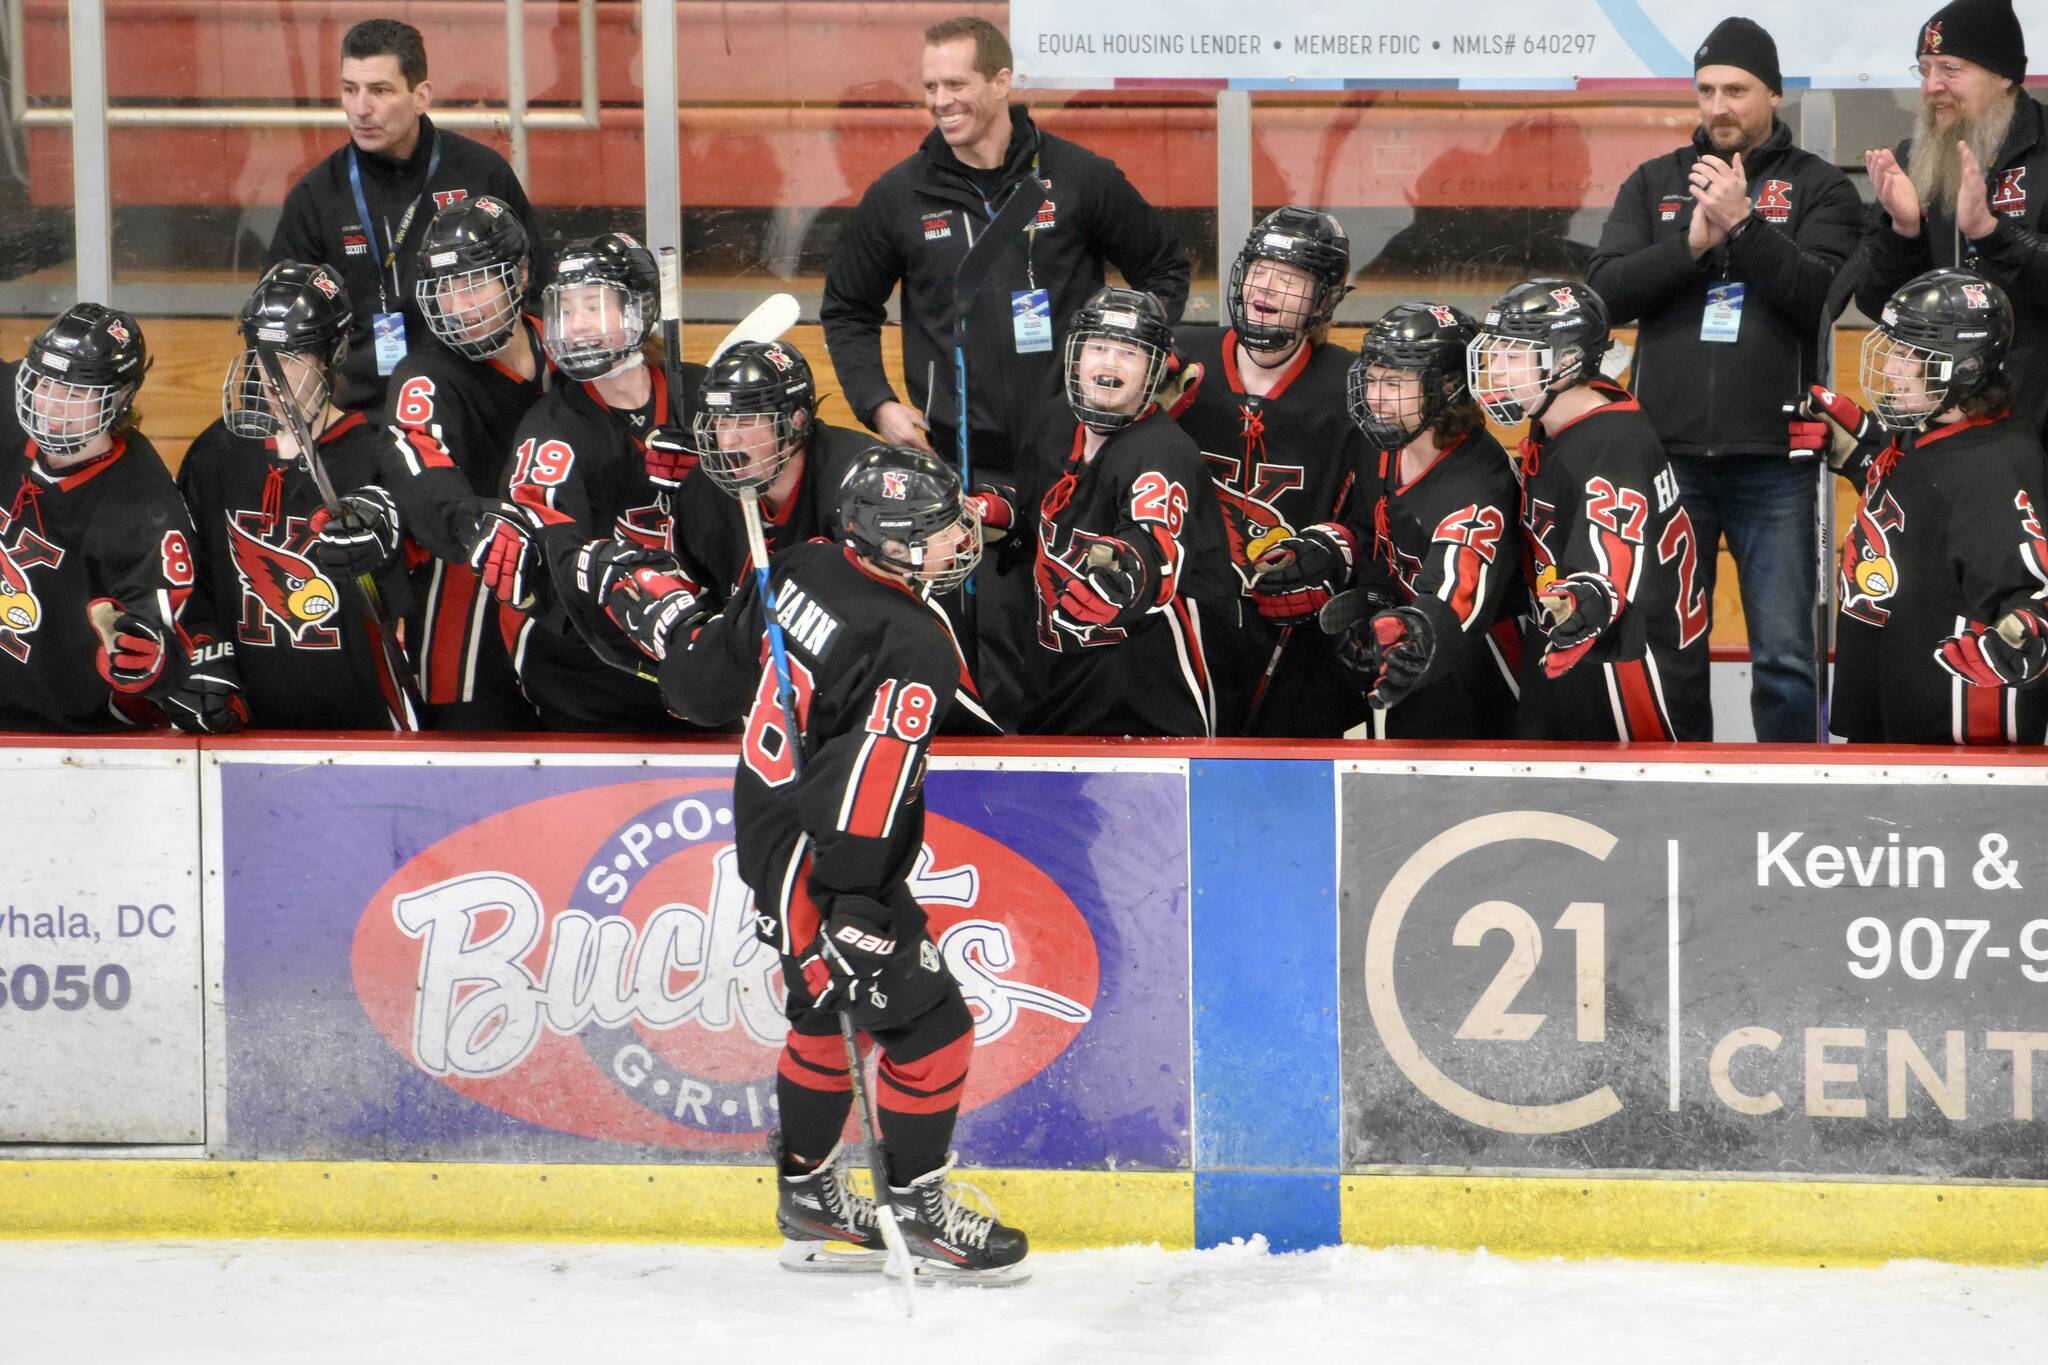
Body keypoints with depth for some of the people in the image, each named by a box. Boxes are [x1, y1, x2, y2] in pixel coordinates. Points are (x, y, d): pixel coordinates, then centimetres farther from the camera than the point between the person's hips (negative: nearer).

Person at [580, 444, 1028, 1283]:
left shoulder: (800, 571, -2)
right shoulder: (914, 647, -25)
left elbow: (708, 679, 8)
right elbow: (865, 787, -31)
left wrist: (662, 613, 27)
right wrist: (853, 914, -30)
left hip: (766, 828, 10)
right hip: (819, 865, -10)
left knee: (828, 1015, 24)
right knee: (927, 1026, 1)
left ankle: (808, 1196, 35)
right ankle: (917, 1206, 14)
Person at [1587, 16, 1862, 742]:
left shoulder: (1818, 188, 5)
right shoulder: (1654, 184, 13)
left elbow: (1818, 293, -9)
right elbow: (1606, 290, 1)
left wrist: (1742, 224, -19)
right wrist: (1693, 243, -12)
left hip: (1773, 462, -2)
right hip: (1668, 453, 2)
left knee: (1785, 658, -3)